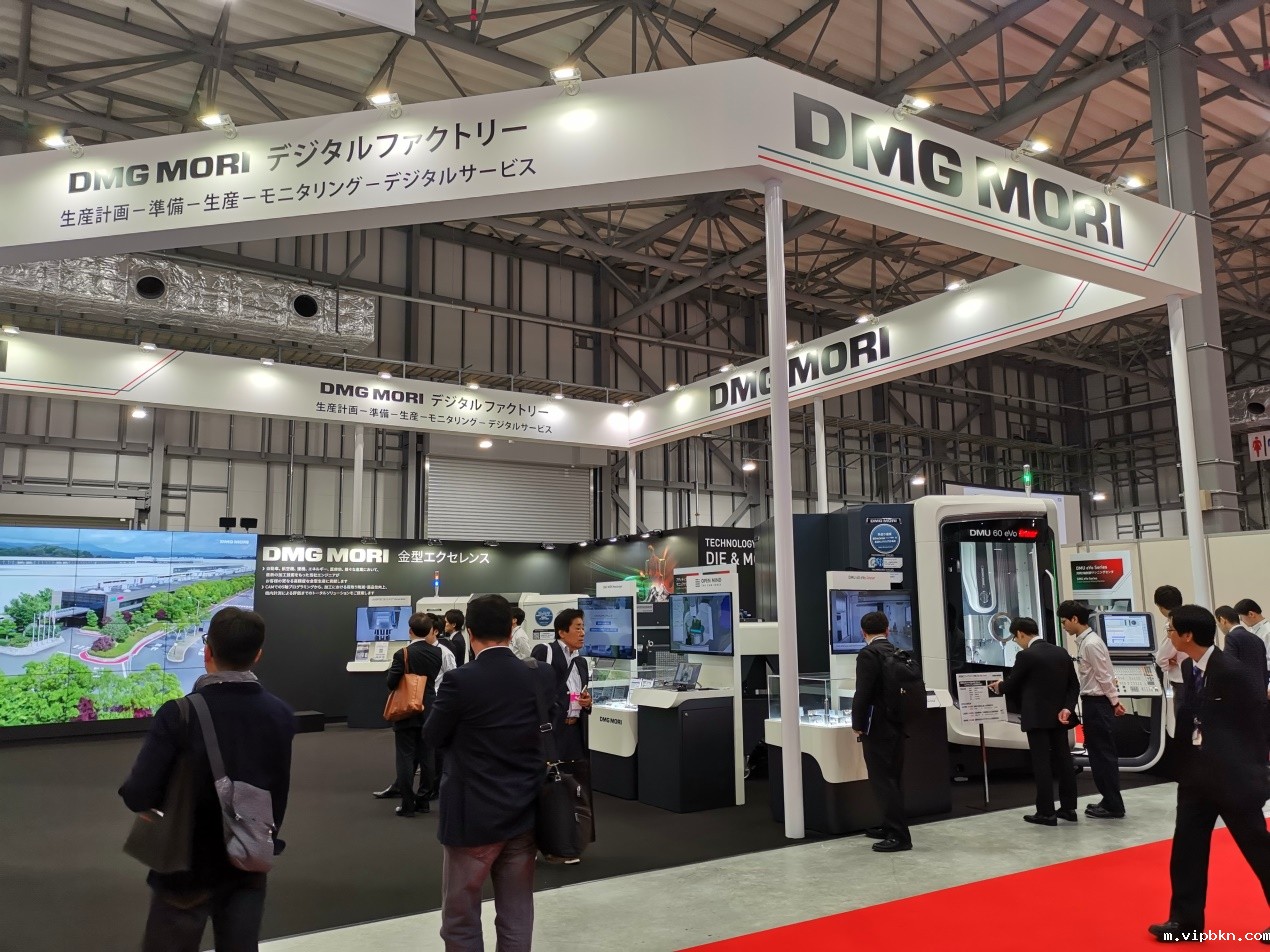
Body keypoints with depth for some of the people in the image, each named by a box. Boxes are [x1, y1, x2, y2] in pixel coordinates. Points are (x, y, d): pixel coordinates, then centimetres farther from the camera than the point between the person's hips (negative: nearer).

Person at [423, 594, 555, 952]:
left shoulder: (460, 680, -18)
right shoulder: (540, 677, -4)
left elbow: (432, 737, -3)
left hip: (473, 817, -4)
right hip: (524, 814, 5)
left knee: (461, 921, 11)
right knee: (516, 919, 14)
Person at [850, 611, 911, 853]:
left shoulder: (868, 654, -14)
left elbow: (863, 693, -20)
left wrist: (857, 724, -10)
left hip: (877, 728, -8)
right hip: (897, 725, 8)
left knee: (882, 781, -3)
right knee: (892, 779, 17)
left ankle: (898, 836, -1)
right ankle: (893, 828, 25)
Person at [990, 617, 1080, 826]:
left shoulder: (1026, 656, -14)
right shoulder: (1062, 653, 8)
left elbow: (1010, 686, -6)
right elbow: (1074, 685, 6)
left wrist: (999, 685, 15)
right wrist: (1067, 708, -3)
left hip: (1037, 717, -7)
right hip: (1059, 716, 7)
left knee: (1042, 764, -3)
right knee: (1063, 760, 12)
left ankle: (1046, 812, 0)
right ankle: (1068, 808, 19)